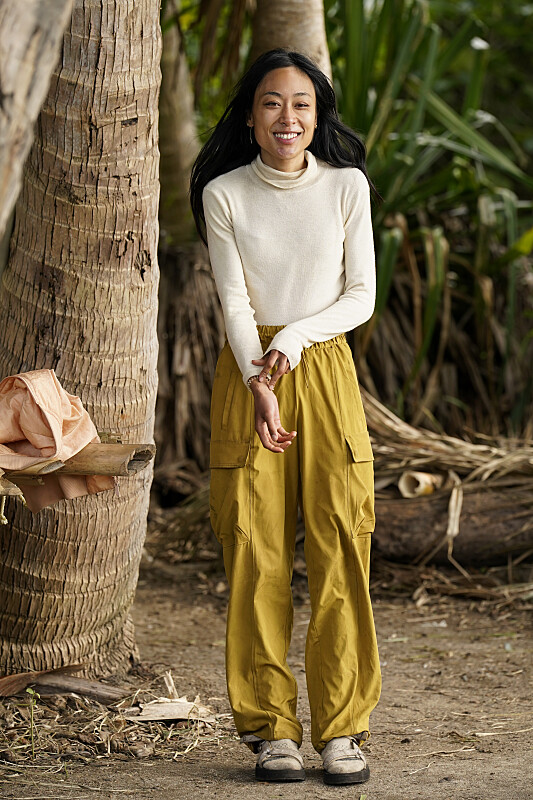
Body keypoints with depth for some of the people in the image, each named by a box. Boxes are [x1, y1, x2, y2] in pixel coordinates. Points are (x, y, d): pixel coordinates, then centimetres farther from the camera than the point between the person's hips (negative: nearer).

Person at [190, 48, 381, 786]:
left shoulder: (346, 185, 3)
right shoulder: (224, 194, 2)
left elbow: (361, 296, 2)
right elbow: (234, 302, -3)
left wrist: (295, 337, -13)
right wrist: (261, 387, -16)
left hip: (326, 372, 0)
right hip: (247, 374, 0)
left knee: (340, 549, -5)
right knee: (256, 554, -3)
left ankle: (342, 727, 2)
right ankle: (271, 729, 4)